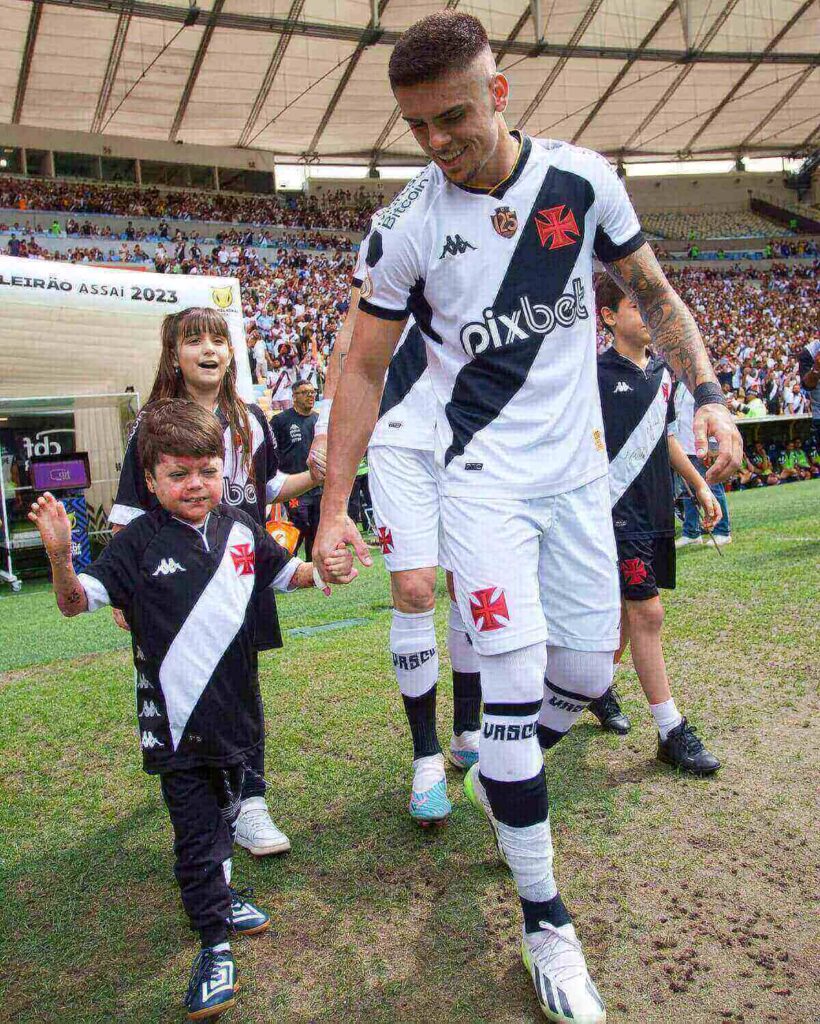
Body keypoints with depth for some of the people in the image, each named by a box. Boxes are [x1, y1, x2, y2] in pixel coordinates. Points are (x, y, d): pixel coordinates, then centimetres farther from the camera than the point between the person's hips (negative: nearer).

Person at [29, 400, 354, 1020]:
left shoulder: (241, 529, 2)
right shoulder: (141, 542, -10)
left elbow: (283, 572, 18)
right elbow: (77, 600, -13)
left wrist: (323, 570, -1)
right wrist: (60, 557, -32)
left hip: (235, 709, 5)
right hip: (177, 721, -4)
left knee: (223, 816, 24)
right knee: (195, 834, 2)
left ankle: (219, 894, 48)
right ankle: (214, 943, 19)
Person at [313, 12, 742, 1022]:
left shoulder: (582, 179, -2)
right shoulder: (407, 225, -8)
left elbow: (653, 294, 10)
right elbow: (363, 370, -2)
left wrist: (708, 396, 0)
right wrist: (334, 505, -7)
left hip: (577, 471, 4)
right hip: (482, 476, -3)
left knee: (587, 672, 8)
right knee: (515, 682, -10)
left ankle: (499, 768, 41)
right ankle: (546, 922, 8)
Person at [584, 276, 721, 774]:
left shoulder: (662, 370, 13)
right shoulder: (596, 374, -8)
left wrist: (699, 485, 21)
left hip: (658, 506, 7)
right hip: (619, 507, -7)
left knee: (630, 608, 16)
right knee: (647, 612, -8)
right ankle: (672, 731, -1)